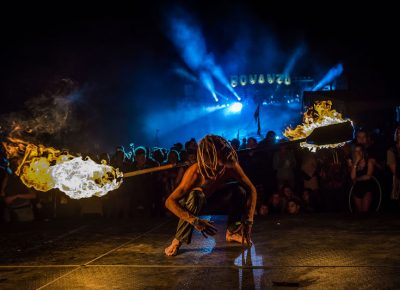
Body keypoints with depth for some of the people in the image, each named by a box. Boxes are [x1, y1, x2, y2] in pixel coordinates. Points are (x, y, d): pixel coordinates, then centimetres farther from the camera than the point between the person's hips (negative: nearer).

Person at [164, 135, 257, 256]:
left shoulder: (231, 166, -29)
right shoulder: (195, 172, -39)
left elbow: (251, 190, -22)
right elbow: (170, 202, -43)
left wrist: (248, 221, -31)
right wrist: (194, 221, -52)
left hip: (212, 196, 4)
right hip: (191, 201, -4)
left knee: (240, 190, -19)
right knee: (196, 195, -38)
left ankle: (232, 232, 0)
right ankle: (178, 240, -22)